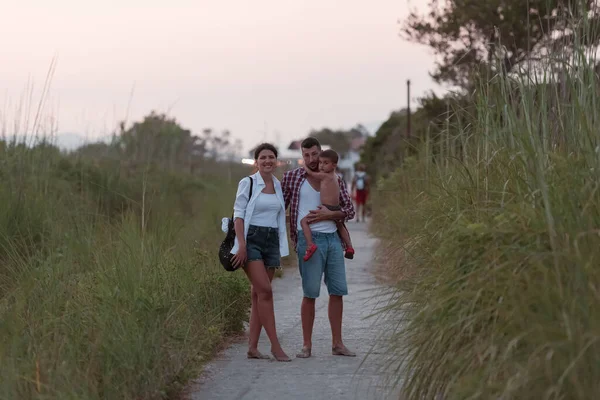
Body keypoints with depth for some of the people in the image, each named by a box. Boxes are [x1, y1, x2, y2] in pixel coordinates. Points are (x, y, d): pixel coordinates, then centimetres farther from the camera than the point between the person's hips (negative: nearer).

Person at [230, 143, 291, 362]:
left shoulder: (279, 186, 12)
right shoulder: (247, 183, -3)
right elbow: (238, 214, -7)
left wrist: (281, 248, 12)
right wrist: (241, 245, -15)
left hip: (272, 241, 6)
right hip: (251, 239, -6)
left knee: (258, 294, 5)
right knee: (265, 291, -13)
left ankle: (252, 347, 6)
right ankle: (275, 345, -11)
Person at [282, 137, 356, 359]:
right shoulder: (292, 177, 2)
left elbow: (350, 211, 7)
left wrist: (329, 214, -9)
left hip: (333, 239, 4)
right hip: (309, 240, -4)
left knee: (337, 292, 4)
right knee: (310, 294, -4)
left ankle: (337, 343, 13)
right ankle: (307, 345, 4)